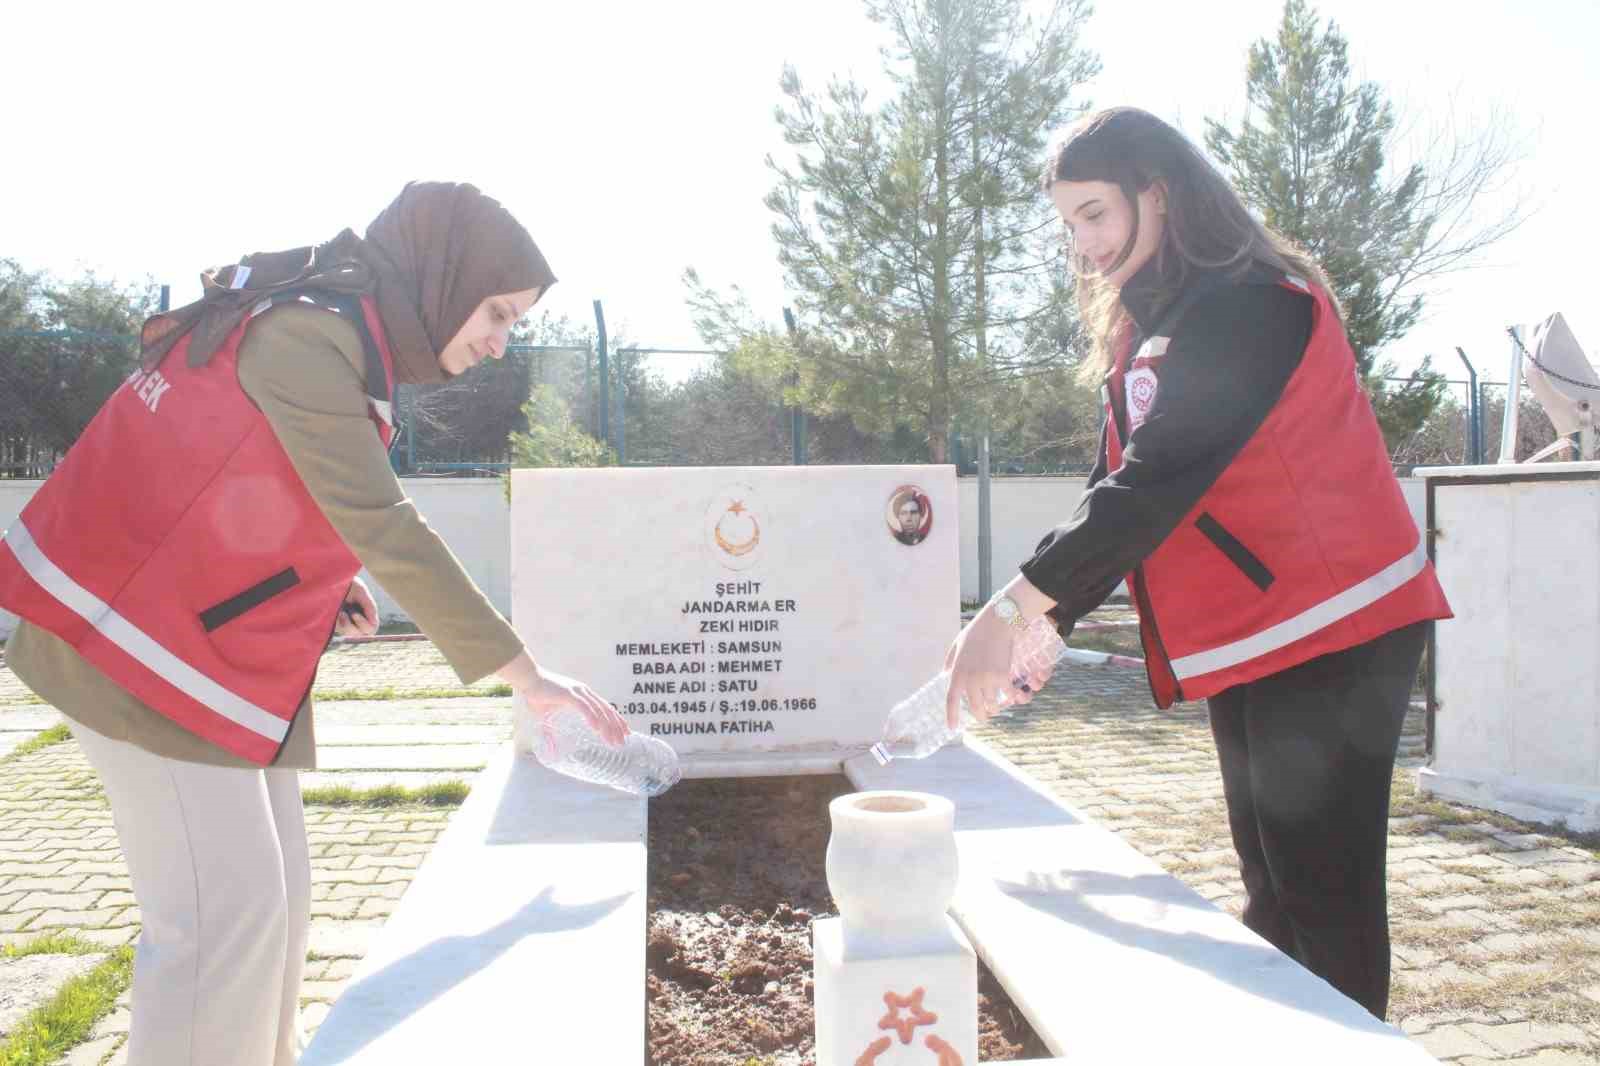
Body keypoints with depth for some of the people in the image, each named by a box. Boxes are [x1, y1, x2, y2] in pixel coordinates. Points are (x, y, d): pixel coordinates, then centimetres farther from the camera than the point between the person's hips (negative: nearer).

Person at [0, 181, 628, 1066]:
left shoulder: (334, 339, 11)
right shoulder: (307, 336, -20)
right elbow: (384, 528, -28)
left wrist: (327, 589, 4)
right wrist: (519, 671, -28)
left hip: (215, 650, 10)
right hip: (141, 645, -9)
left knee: (275, 894, 10)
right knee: (227, 907, -9)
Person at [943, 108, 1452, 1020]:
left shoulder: (1245, 304, -17)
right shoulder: (1146, 332, 13)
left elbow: (1154, 482, -27)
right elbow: (1117, 494, 9)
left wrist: (1009, 611, -28)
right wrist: (1043, 631, -1)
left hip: (1330, 633, -9)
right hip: (1247, 644, 9)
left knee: (1324, 896, -3)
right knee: (1272, 888, 16)